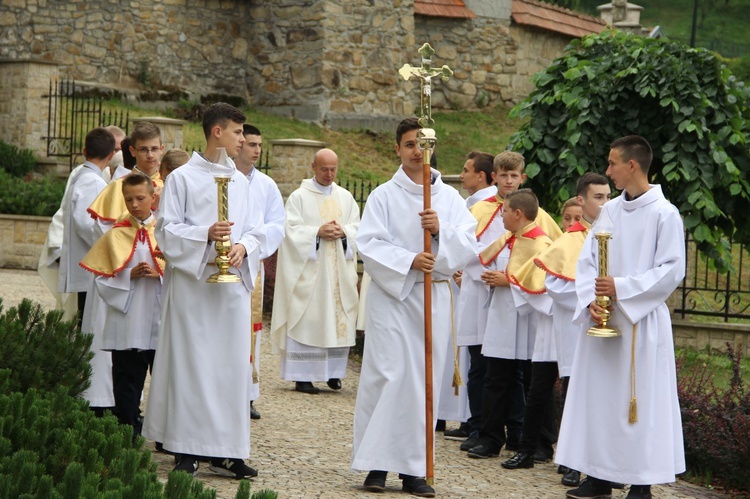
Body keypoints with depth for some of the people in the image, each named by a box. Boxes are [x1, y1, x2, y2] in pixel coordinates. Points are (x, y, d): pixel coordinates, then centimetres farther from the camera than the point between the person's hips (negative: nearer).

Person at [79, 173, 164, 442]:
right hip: (127, 323, 0)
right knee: (127, 383, 3)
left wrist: (160, 273, -13)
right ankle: (128, 437, 11)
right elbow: (101, 278, 2)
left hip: (162, 322, 0)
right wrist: (129, 276, -12)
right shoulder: (116, 235, 4)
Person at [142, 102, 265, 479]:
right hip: (191, 282, -5)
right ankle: (188, 450, 3)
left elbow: (256, 231, 12)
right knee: (191, 362, -3)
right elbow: (167, 230, -5)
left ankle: (224, 451, 7)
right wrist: (206, 234, -20)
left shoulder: (240, 182, 14)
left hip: (232, 284, 5)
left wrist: (243, 247, -10)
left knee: (232, 364, 3)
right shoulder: (182, 178, -1)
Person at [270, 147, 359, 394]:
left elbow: (358, 227, 10)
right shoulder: (299, 197, 0)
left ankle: (332, 372, 12)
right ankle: (302, 376, -3)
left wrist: (343, 232, -11)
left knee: (339, 319, 3)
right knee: (306, 320, -5)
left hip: (339, 270, 4)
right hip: (308, 269, -4)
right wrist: (318, 232, -19)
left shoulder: (345, 197, 13)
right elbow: (292, 229, -7)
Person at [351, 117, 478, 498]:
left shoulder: (450, 198, 10)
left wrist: (442, 230, -14)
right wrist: (409, 260, -20)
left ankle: (413, 468, 8)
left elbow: (469, 248, 3)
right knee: (387, 376, -7)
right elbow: (369, 245, -7)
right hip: (390, 295, -2)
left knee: (424, 379, 3)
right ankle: (377, 464, 0)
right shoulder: (384, 196, 3)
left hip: (434, 297, 3)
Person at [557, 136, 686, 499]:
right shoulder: (609, 211, 10)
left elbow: (672, 269, -12)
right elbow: (586, 260, 9)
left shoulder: (664, 214, -8)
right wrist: (591, 301, -8)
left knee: (639, 400, -2)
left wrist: (621, 288, -17)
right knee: (597, 396, 8)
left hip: (641, 321, -6)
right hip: (601, 319, 6)